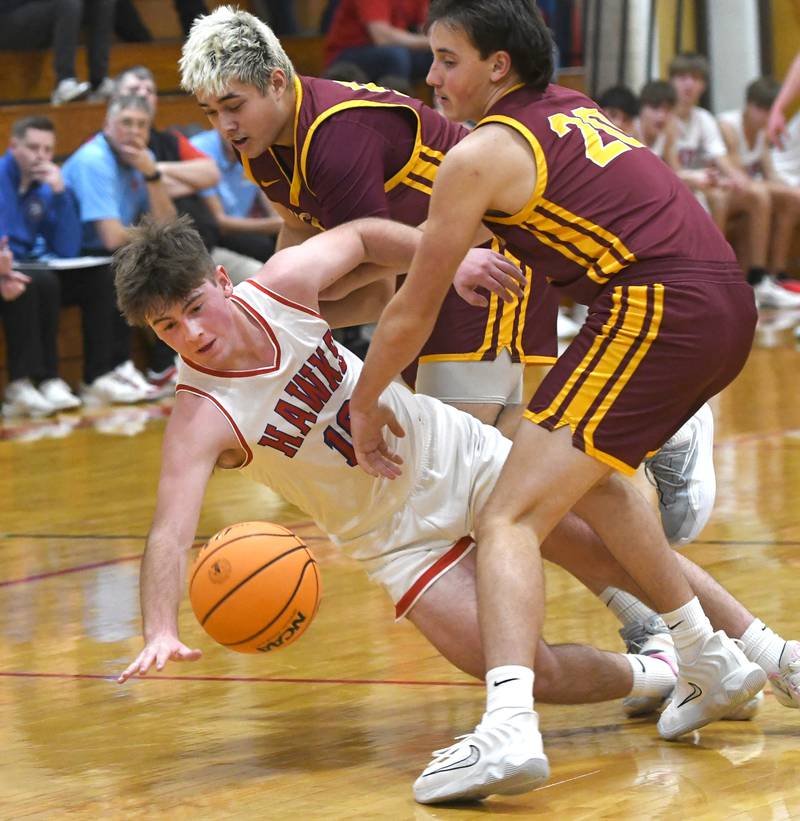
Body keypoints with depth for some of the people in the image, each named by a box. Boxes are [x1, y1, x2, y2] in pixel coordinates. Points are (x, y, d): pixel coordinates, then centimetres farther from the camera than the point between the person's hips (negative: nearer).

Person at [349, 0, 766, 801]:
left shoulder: (479, 156, -1)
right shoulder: (573, 111, 21)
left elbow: (412, 311, 6)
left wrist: (364, 405, 20)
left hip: (654, 310, -8)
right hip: (727, 302, 8)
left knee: (510, 519, -11)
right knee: (587, 473, 31)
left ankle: (508, 727, -32)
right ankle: (711, 662, 38)